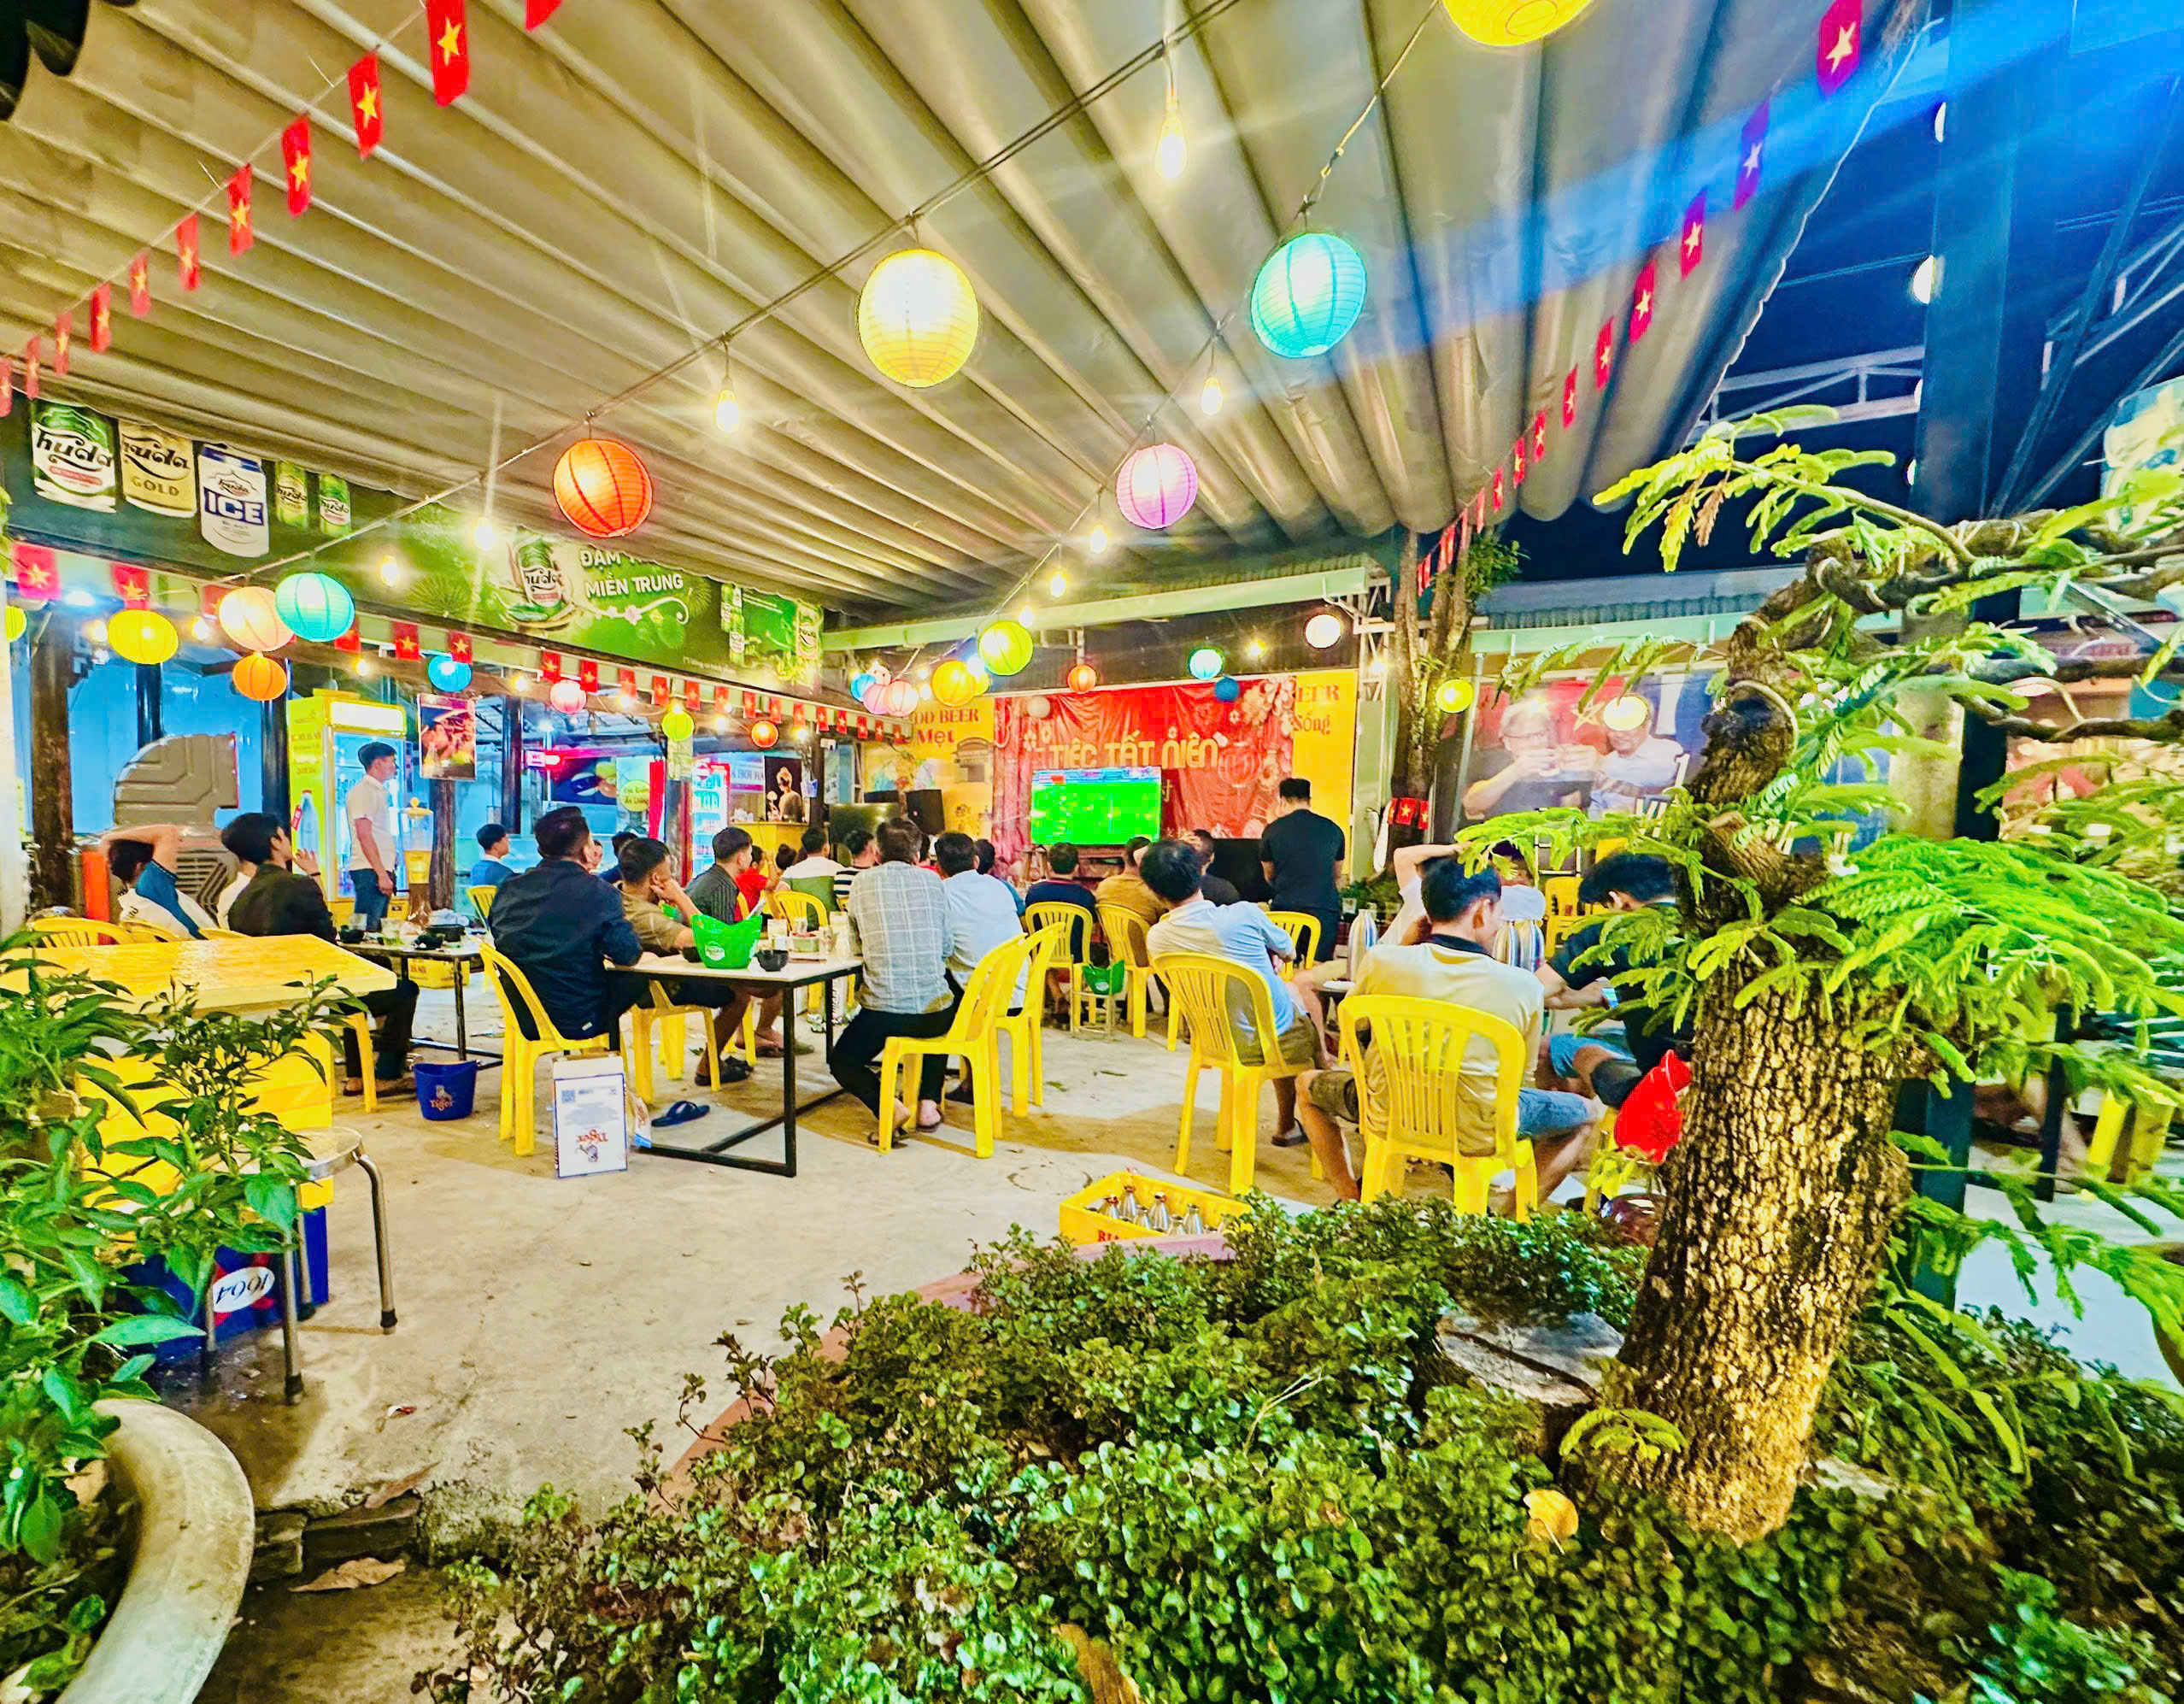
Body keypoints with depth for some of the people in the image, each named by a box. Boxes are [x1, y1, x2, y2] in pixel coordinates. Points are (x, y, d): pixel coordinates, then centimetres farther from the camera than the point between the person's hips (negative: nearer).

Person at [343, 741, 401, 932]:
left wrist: (387, 873, 17)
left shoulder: (380, 792, 20)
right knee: (367, 928, -11)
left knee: (378, 927, 10)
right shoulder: (363, 791, -8)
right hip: (369, 871, -9)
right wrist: (382, 874, -20)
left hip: (380, 870, 9)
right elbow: (364, 836, -16)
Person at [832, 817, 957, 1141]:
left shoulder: (863, 883, 1)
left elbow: (857, 945, 12)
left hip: (882, 1010, -2)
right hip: (936, 1012, 3)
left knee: (841, 1061, 23)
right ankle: (929, 1104, 23)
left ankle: (889, 1108, -1)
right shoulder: (932, 880, 5)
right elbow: (947, 947, 11)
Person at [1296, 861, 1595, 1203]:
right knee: (1584, 1113, 26)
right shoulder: (1524, 986, -15)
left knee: (1308, 1085, 28)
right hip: (1477, 1133, 0)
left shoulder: (1382, 961, -15)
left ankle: (1352, 1200, 18)